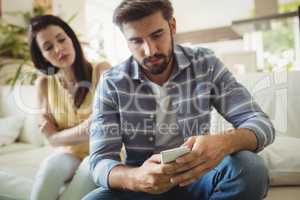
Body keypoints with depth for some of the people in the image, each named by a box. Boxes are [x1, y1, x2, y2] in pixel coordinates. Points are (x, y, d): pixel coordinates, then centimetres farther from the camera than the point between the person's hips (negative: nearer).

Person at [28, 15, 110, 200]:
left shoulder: (101, 71, -9)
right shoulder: (44, 83, 1)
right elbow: (53, 138, -1)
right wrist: (83, 129, -16)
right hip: (67, 154, 2)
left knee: (92, 166, -33)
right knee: (51, 165, -30)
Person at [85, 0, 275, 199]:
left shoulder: (206, 65, -8)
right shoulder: (111, 83, -10)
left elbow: (261, 123, -11)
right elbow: (100, 162, -13)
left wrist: (225, 142, -34)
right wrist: (136, 178, -36)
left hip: (195, 177, 2)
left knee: (250, 167, -27)